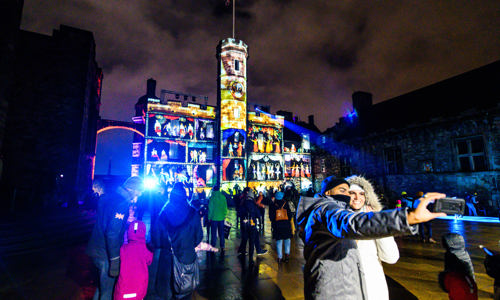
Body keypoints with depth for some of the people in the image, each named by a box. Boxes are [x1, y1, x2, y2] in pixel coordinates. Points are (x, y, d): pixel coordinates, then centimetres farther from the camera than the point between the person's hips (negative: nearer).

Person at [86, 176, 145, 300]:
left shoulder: (108, 197, 5)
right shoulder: (122, 203, -23)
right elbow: (112, 233, -27)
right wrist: (115, 261, -22)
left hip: (97, 248, 9)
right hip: (106, 253, -9)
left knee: (102, 285, 27)